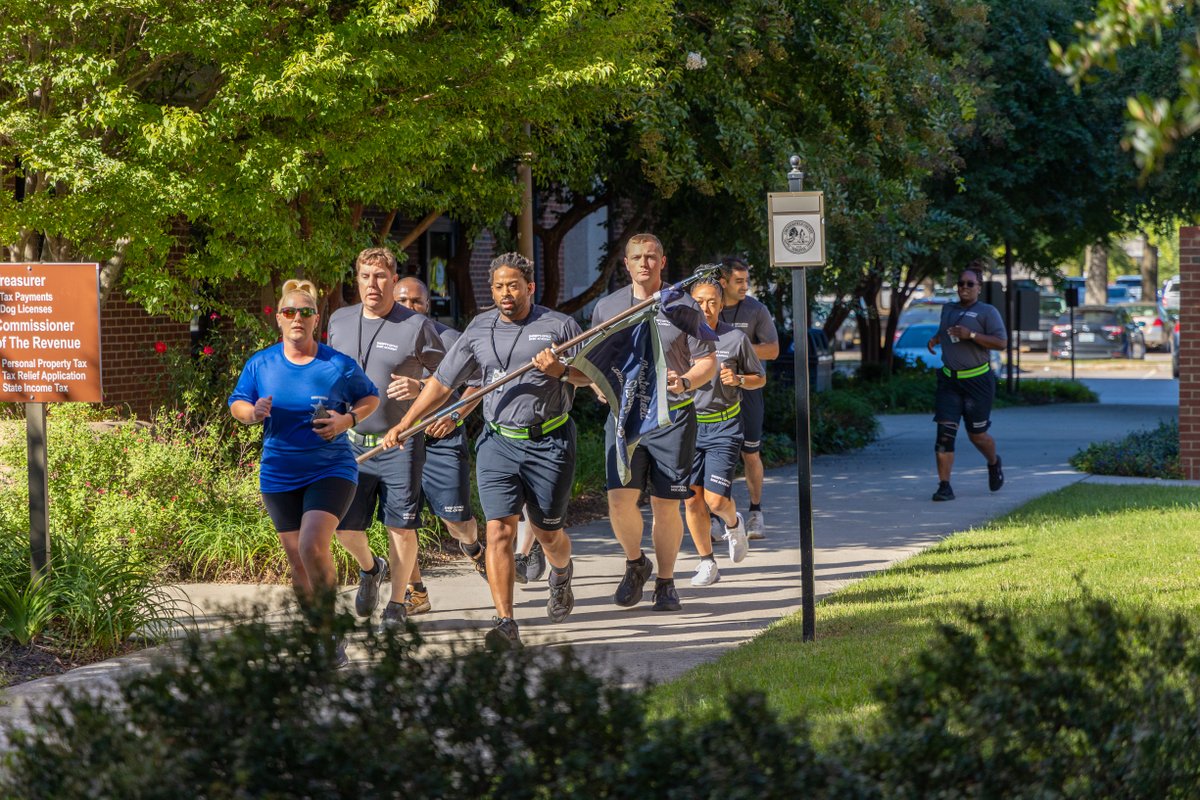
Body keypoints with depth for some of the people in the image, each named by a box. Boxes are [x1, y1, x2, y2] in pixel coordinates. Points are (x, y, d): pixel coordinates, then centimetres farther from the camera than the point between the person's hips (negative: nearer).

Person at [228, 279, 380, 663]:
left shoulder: (339, 365, -5)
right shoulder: (260, 364, 1)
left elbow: (370, 398, 10)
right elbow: (237, 404, 10)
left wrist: (347, 419, -11)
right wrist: (252, 413, -14)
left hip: (330, 471, -3)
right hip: (280, 477, 3)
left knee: (313, 547, -23)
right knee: (297, 561, 7)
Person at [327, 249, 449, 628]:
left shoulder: (416, 326, -6)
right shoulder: (339, 322, 7)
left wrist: (419, 388, -19)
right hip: (351, 442, 4)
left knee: (401, 526, -2)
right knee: (345, 525, 2)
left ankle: (397, 604, 14)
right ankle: (369, 568, 35)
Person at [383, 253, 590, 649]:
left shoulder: (559, 326, 0)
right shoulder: (479, 330, 7)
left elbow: (589, 375, 5)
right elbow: (442, 382, 10)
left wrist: (563, 371, -18)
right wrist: (404, 424, 4)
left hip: (549, 442, -2)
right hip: (498, 442, 2)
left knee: (547, 532, 9)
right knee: (500, 530, -11)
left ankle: (561, 575, 46)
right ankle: (505, 624, -14)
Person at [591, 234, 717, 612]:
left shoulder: (684, 307, 2)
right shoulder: (607, 307, 9)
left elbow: (708, 362, 3)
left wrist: (684, 382, -18)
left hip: (673, 417, -1)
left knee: (666, 504, 0)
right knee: (620, 499, -12)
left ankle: (665, 582, 15)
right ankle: (635, 564, 14)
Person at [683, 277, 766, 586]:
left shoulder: (736, 339, -2)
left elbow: (760, 378, 9)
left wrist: (738, 379, -11)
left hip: (723, 425, -2)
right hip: (686, 423, 2)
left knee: (715, 499, -10)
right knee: (692, 499, 0)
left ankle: (734, 524, 26)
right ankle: (707, 563, 14)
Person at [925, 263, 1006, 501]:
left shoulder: (987, 312, -4)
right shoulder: (948, 309, 14)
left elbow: (1001, 342, -13)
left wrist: (970, 335, -21)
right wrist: (935, 339, 15)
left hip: (977, 381, -4)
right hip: (949, 381, 4)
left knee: (977, 435, 7)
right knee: (945, 432, -10)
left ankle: (994, 464, 40)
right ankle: (944, 486, -10)